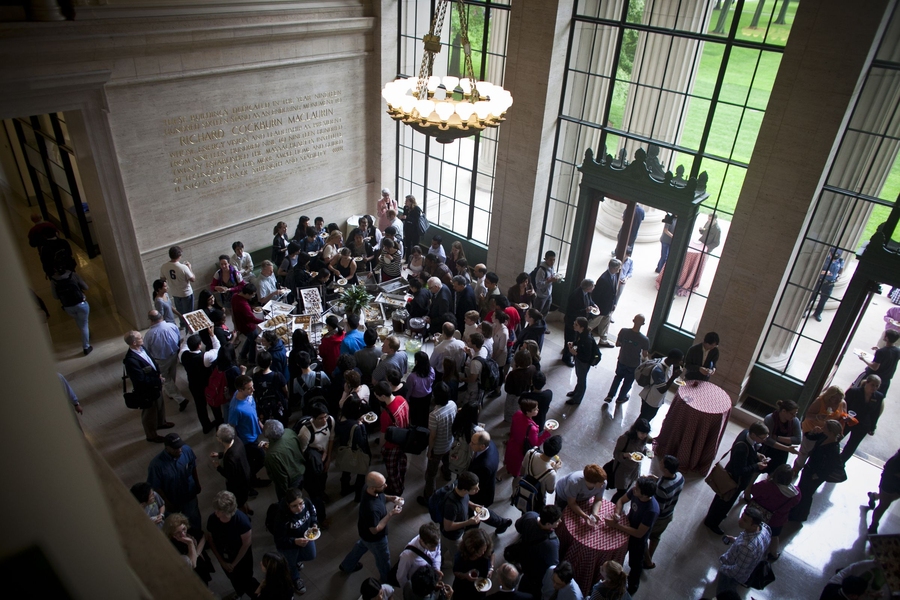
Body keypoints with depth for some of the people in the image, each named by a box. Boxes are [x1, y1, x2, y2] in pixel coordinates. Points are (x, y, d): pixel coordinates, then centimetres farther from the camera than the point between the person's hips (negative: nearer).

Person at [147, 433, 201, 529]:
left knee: (194, 518, 26)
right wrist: (167, 503, -11)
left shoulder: (187, 450, -25)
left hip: (190, 494, 3)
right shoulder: (157, 464, -36)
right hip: (172, 500, -2)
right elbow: (156, 487, -21)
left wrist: (197, 484, 7)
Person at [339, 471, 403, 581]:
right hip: (374, 538, -7)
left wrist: (391, 498, -16)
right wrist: (390, 514, -32)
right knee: (383, 558, 23)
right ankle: (387, 579, 53)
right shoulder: (371, 508, -46)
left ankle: (346, 566, 61)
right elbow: (375, 530, -31)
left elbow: (381, 496, 2)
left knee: (361, 546, 35)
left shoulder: (373, 491, -23)